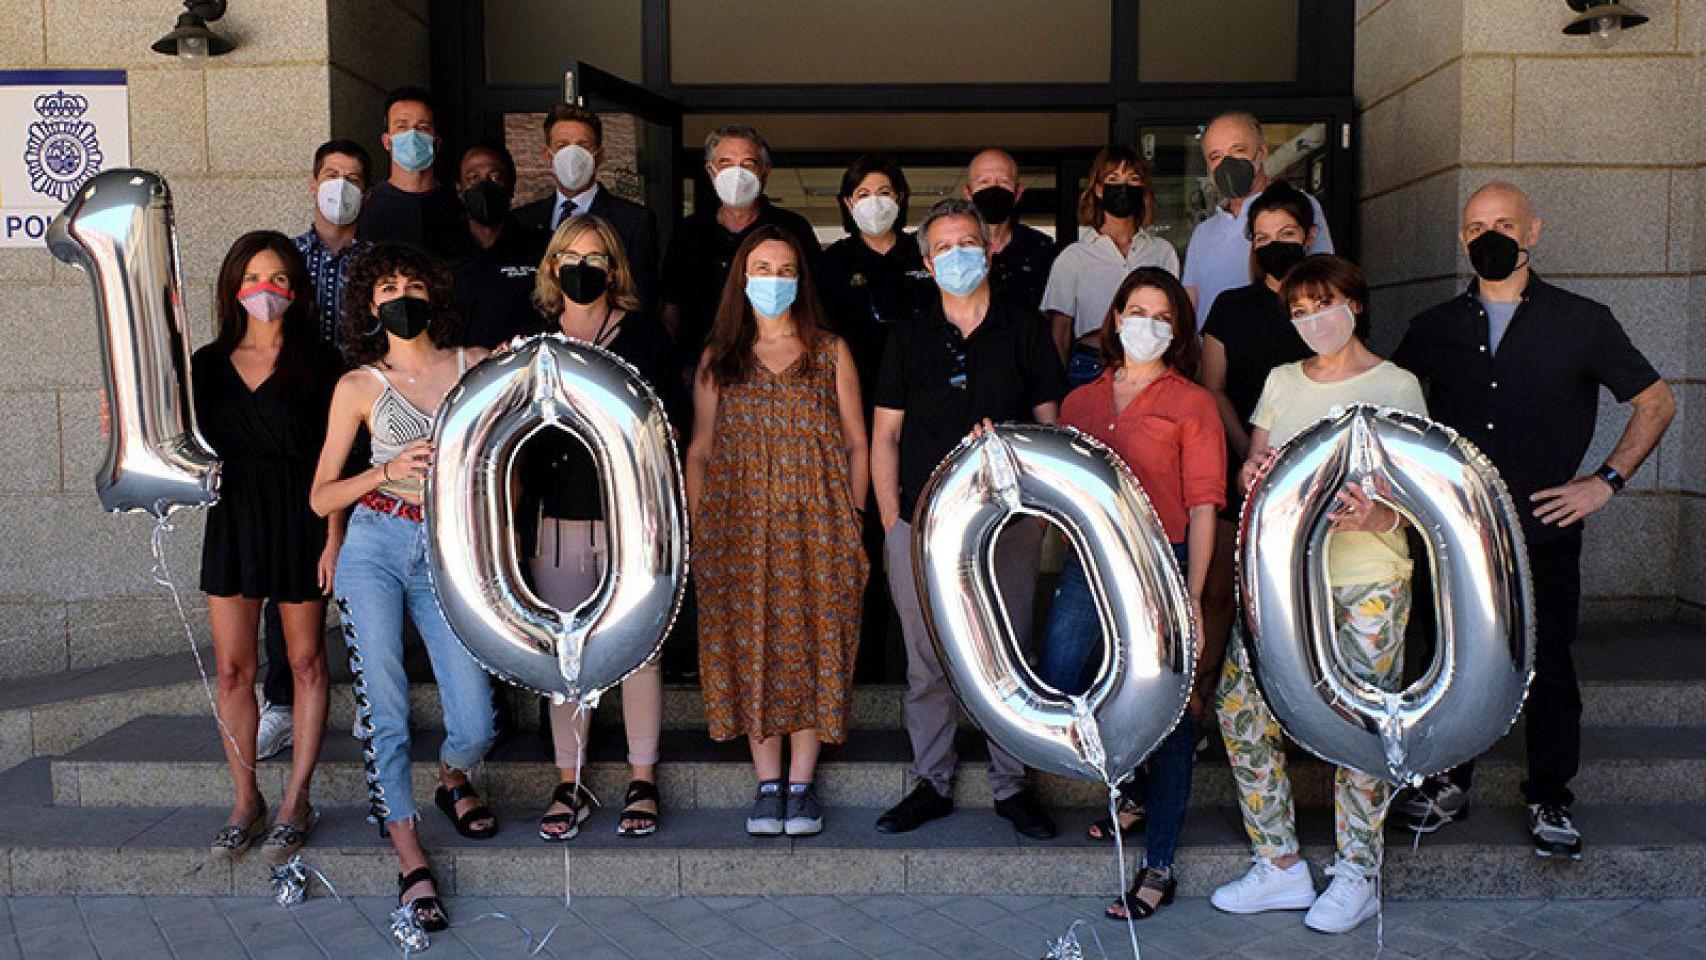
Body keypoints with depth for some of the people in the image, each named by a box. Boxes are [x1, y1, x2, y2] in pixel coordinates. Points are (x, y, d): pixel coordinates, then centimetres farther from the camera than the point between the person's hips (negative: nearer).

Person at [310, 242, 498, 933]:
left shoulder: (476, 365, 10)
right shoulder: (359, 386, 7)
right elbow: (321, 497, 6)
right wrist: (389, 471, -9)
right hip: (375, 546, 0)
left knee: (474, 726, -7)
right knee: (383, 706, -8)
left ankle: (452, 781, 29)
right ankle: (411, 860, 5)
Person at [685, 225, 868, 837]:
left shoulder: (830, 352, 8)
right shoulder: (718, 358, 11)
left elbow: (856, 447, 7)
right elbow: (699, 452, 10)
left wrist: (852, 526, 0)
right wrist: (699, 531, 1)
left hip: (816, 524, -1)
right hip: (739, 526, 1)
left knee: (812, 644, -1)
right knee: (750, 646, 1)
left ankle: (802, 784, 10)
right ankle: (767, 783, 11)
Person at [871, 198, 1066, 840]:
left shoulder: (1024, 328, 7)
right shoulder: (908, 338, 8)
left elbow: (1050, 422, 8)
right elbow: (885, 434, 8)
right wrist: (890, 522, 0)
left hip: (1009, 521, 0)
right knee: (926, 662, 5)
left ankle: (1012, 785, 19)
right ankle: (931, 784, 18)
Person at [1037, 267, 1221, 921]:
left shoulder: (1190, 403, 4)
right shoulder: (1080, 402, 16)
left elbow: (1202, 507, -3)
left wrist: (1192, 597, -11)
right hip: (1089, 563, 4)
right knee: (1054, 692, -7)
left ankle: (1158, 866, 14)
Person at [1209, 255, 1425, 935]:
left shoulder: (1396, 386, 0)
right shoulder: (1282, 381, 14)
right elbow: (1248, 471, 13)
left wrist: (1373, 517, -28)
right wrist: (1254, 476, -12)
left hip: (1366, 580, -4)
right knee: (1240, 704, -3)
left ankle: (1357, 877, 15)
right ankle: (1281, 866, 11)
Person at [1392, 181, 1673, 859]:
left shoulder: (1582, 322, 1)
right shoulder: (1435, 328, 7)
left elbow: (1657, 402, 8)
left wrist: (1606, 480, -1)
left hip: (1544, 530, -2)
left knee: (1549, 667, 5)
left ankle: (1548, 799, 20)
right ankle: (1449, 783, 25)